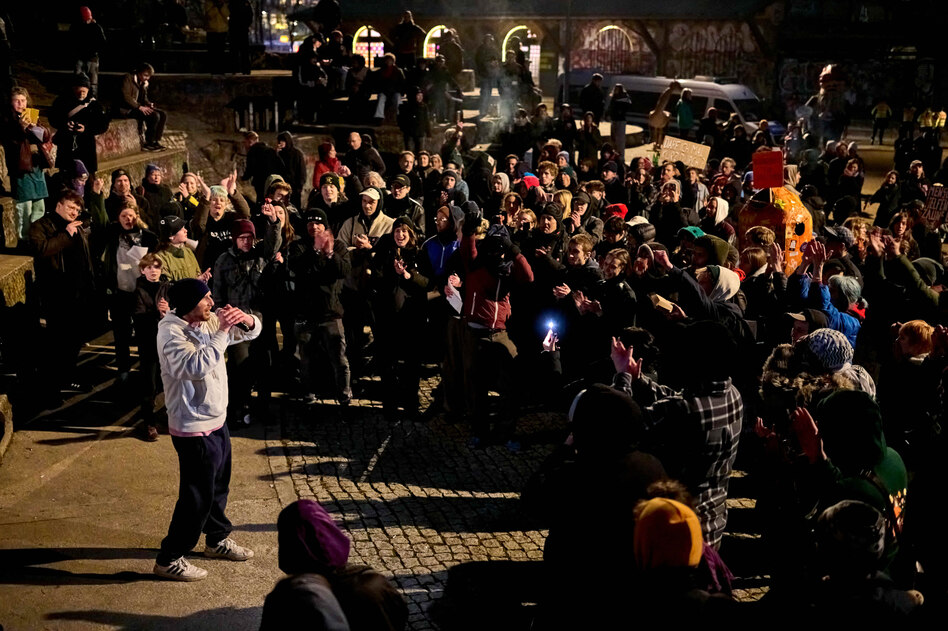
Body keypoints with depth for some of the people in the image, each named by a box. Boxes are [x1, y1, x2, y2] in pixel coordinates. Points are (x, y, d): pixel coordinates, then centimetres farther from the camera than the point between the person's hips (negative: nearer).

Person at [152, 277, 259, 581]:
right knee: (197, 497, -2)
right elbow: (196, 366, -38)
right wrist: (222, 333, -32)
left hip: (216, 421, 9)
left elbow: (252, 331, 10)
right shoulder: (171, 333, -21)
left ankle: (217, 540, 42)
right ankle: (169, 559, 11)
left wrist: (245, 319, -13)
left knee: (218, 488, 23)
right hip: (193, 428, -9)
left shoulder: (209, 321, 3)